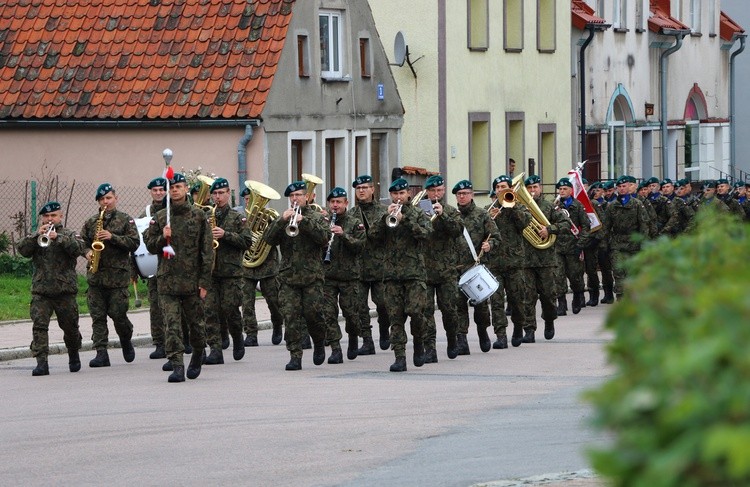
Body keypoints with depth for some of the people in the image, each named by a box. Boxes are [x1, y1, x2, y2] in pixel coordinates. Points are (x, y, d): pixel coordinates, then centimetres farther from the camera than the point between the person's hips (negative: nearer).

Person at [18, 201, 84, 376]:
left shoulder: (69, 235, 9)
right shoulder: (36, 237, 13)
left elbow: (77, 249, -12)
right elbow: (23, 250, -4)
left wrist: (58, 238, -24)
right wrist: (37, 235, -17)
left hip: (65, 289, -1)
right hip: (40, 290, 1)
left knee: (70, 327, 11)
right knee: (39, 325, -14)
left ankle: (74, 355, 34)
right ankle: (41, 362, -17)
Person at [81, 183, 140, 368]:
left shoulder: (125, 220, 2)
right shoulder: (91, 222, 13)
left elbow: (134, 243, -5)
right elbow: (82, 241, 19)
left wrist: (113, 237, -15)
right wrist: (87, 252, -2)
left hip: (118, 275, -4)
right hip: (96, 275, 4)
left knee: (118, 314, -2)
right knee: (97, 316, -1)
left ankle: (126, 341, 27)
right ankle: (101, 353, -2)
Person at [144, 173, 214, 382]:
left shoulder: (199, 216, 1)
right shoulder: (159, 217, 8)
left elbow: (207, 250, 0)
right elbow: (150, 246, 10)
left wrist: (204, 281, -5)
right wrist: (163, 238, -12)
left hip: (192, 280, -1)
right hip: (167, 281, 1)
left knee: (195, 321, 9)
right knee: (171, 325, -8)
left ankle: (199, 353, 36)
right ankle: (177, 366, -10)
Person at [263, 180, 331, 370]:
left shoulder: (316, 217, 7)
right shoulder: (282, 218, 13)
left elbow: (324, 237, -11)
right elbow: (269, 238, -1)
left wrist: (304, 222, -21)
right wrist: (282, 220, -16)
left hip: (312, 276, -2)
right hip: (288, 276, 2)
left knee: (313, 313, -5)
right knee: (290, 316, -6)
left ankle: (319, 343, 24)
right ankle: (295, 356, -4)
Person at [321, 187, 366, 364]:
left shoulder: (355, 223, 3)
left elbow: (360, 246, -7)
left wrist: (343, 235, -20)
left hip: (349, 274, -1)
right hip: (326, 274, 1)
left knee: (350, 311, 3)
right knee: (328, 313, -6)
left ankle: (353, 338, 32)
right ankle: (335, 349, -4)